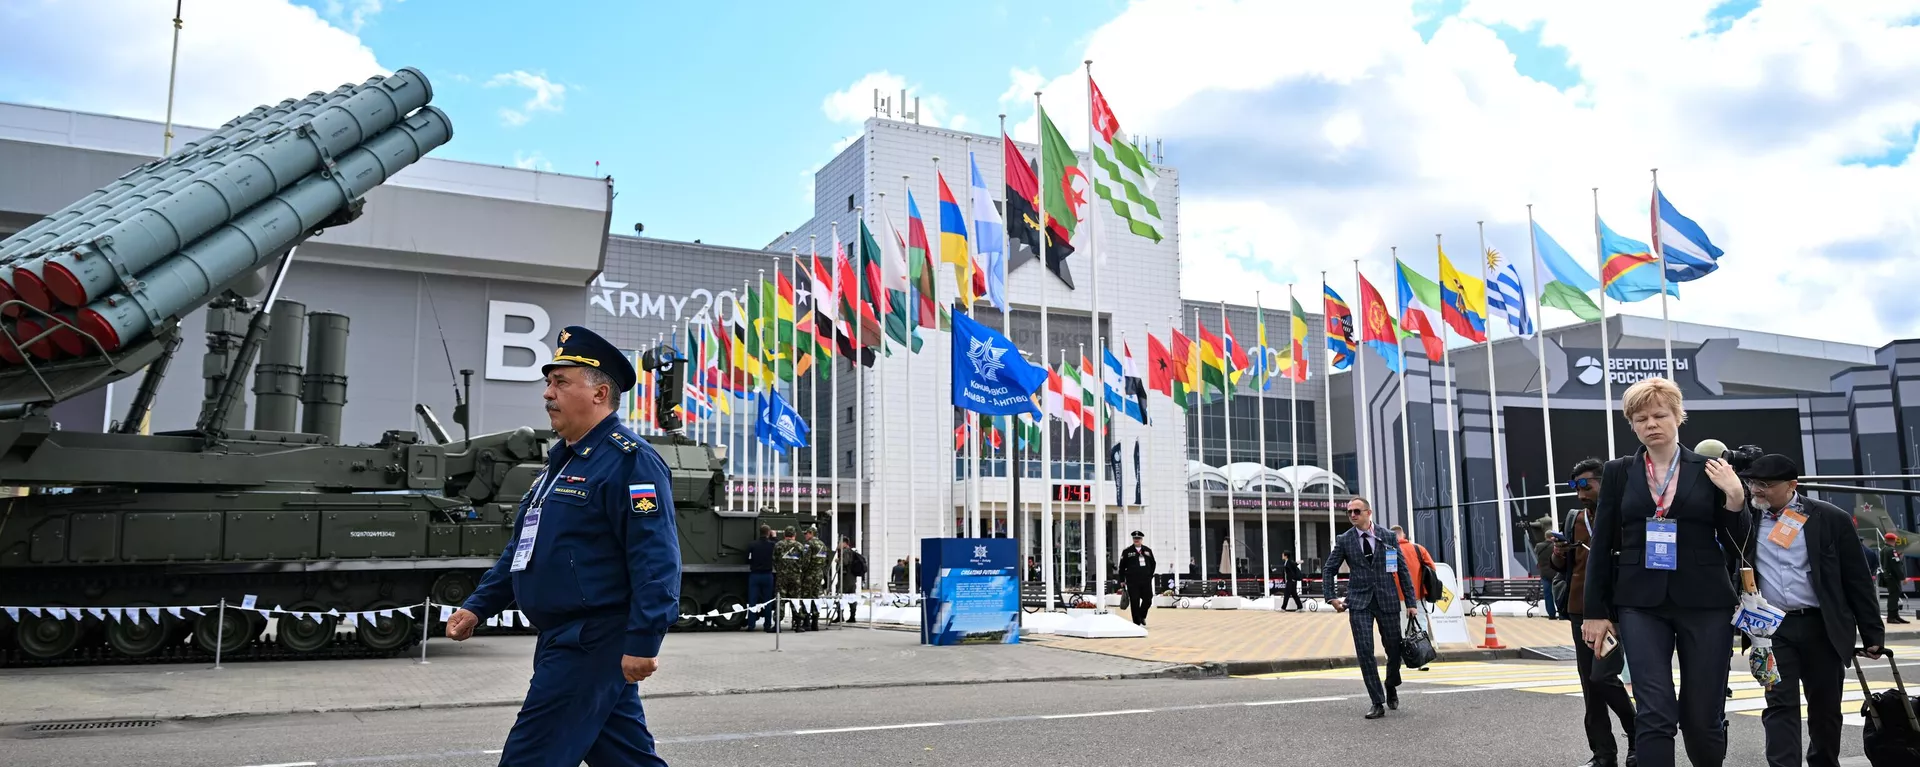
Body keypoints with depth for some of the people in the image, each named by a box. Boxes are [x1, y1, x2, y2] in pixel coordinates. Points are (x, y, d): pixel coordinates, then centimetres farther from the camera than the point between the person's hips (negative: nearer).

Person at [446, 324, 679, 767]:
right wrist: (478, 607, 17)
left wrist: (643, 642, -26)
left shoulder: (630, 461, -14)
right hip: (564, 641, 10)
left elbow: (656, 560, -22)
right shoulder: (562, 461, 17)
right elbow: (521, 548, 24)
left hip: (594, 644, -10)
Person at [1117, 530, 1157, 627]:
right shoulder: (1127, 551, 2)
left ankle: (1142, 616, 30)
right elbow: (1122, 567, 4)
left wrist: (1150, 575, 10)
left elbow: (1153, 564, 18)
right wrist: (1122, 580, 1)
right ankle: (1137, 622, 5)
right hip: (1132, 582, -3)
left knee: (1148, 600, 3)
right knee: (1134, 602, -3)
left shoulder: (1148, 550, 10)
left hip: (1146, 581, 3)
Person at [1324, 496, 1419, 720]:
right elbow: (1328, 570, 8)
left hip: (1387, 600, 0)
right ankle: (1377, 703, 1)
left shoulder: (1389, 537, 1)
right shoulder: (1344, 540, 2)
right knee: (1365, 651, -7)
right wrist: (1331, 597, -3)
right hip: (1359, 602, 0)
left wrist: (1411, 602, 0)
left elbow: (1402, 570, 3)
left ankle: (1391, 688, 37)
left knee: (1395, 649, 8)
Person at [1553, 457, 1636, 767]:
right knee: (1590, 684, 6)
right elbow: (1563, 567, 18)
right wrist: (1558, 554, -3)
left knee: (1605, 679, -7)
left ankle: (1639, 738, 16)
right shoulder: (1574, 519, 12)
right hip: (1580, 612, 6)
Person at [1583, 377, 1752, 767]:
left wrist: (1735, 497, -11)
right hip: (1641, 604, 0)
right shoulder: (1618, 472, 5)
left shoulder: (1710, 469, 4)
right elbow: (1602, 545, 6)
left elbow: (1734, 543, 6)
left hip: (1704, 603, 0)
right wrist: (1595, 611, 3)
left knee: (1703, 717, 6)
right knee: (1654, 715, -9)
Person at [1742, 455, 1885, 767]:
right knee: (1780, 704, -6)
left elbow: (1857, 579, 1)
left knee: (1825, 706, 14)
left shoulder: (1830, 519, -3)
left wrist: (1872, 633, 1)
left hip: (1822, 627, 0)